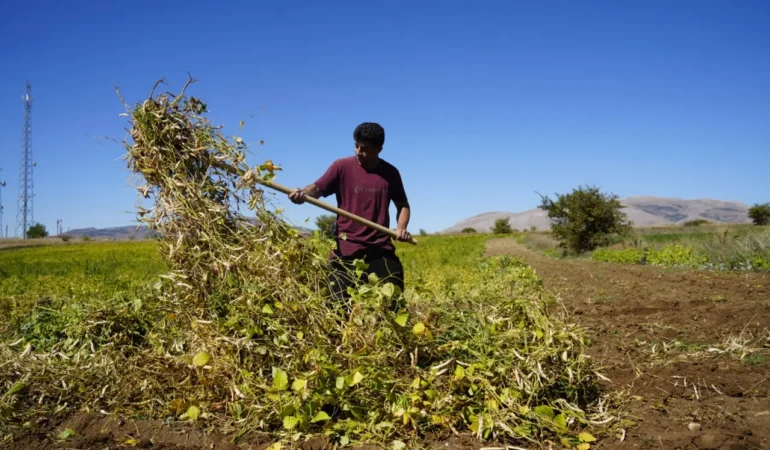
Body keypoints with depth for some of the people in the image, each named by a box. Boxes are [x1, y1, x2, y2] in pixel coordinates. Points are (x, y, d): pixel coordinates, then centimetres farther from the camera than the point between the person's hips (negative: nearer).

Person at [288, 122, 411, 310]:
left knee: (394, 300, 5)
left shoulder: (390, 173, 5)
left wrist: (401, 227, -4)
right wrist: (302, 194, -30)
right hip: (347, 248, -1)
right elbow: (318, 188, -8)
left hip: (381, 248, 2)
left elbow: (403, 204, 14)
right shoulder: (342, 166, -1)